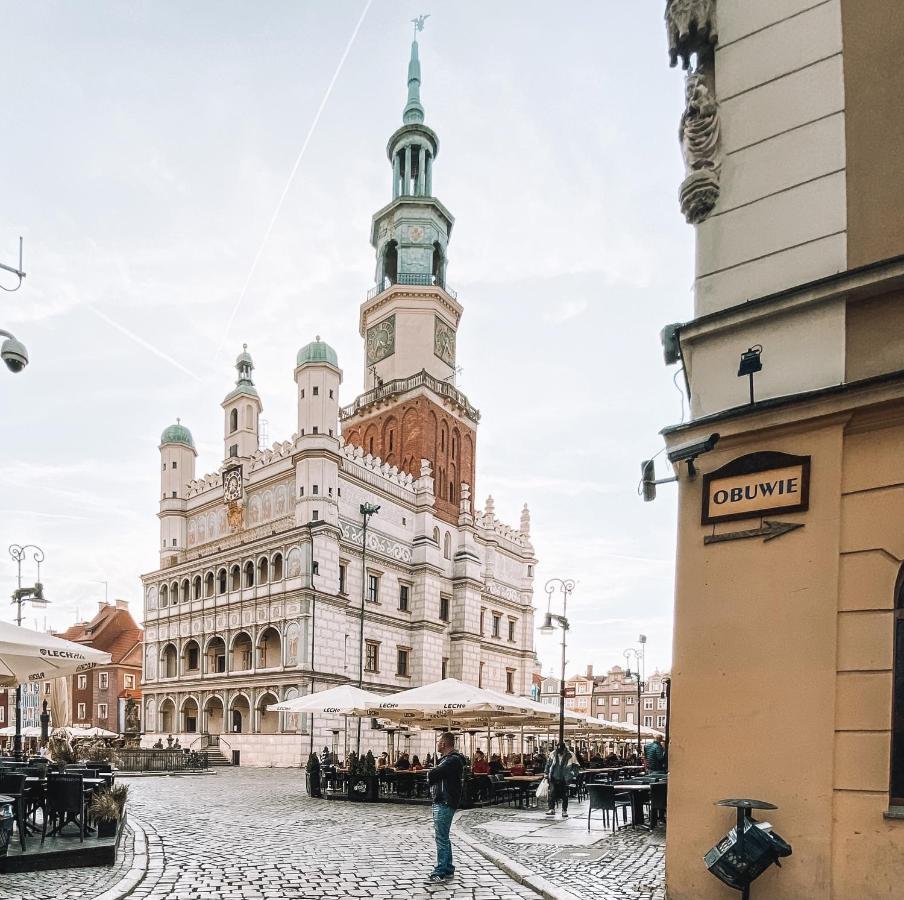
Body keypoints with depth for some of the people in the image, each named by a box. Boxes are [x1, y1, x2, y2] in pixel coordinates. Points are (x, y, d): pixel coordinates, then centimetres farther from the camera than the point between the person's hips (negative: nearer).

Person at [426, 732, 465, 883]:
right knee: (442, 837, 16)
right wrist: (433, 775, -3)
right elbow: (431, 777, 17)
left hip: (445, 803, -11)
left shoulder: (453, 760, -16)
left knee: (441, 838, -8)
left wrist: (431, 774, -1)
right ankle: (448, 869, 24)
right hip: (440, 802, 11)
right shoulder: (446, 758, 19)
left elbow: (431, 775, -21)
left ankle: (440, 872, -6)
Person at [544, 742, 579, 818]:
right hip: (554, 778, 2)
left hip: (564, 780, -1)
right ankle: (552, 809, 5)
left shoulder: (570, 756, -9)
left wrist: (573, 776, -10)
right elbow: (548, 763, 12)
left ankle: (564, 811, 15)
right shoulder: (553, 754, -1)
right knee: (552, 793, -4)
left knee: (564, 795, 5)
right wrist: (547, 774, 11)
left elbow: (576, 766, -1)